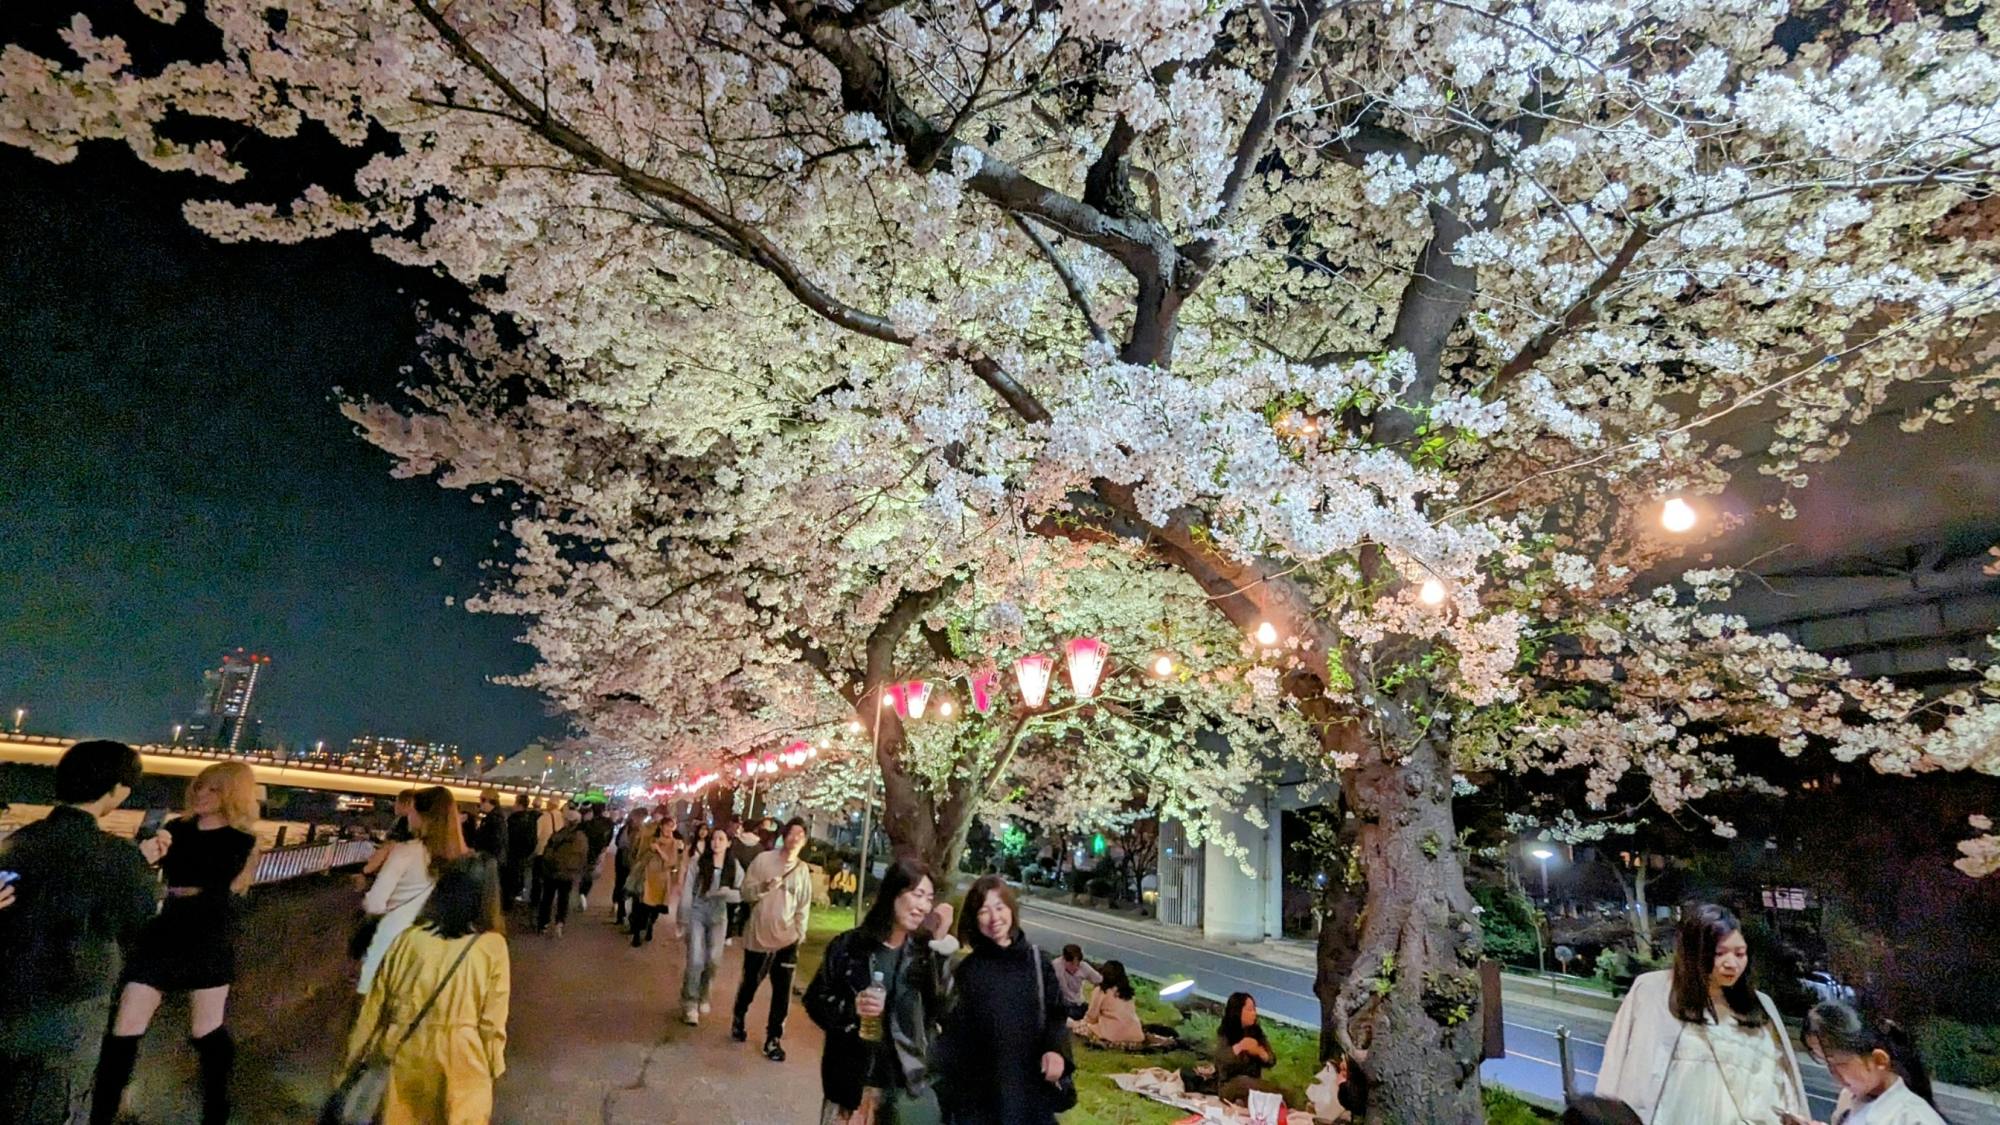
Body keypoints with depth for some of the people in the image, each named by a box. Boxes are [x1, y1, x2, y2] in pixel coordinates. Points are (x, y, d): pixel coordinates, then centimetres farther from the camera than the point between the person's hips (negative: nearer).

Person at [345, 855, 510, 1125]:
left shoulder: (410, 937, -7)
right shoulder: (492, 946, -15)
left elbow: (377, 1001, 3)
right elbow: (492, 1021, -9)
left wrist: (357, 1051, 17)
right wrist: (494, 1063, 6)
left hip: (408, 1049, 2)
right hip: (459, 1056, -2)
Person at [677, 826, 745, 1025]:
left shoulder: (734, 867, -3)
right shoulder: (697, 862, -8)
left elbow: (741, 894, -2)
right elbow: (686, 891, -6)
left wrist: (726, 892, -22)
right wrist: (683, 920, -6)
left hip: (718, 916, 2)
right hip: (697, 913, -2)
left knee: (713, 960, 4)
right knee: (696, 960, -8)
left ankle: (703, 997, 29)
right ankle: (689, 1004, 8)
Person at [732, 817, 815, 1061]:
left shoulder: (803, 870, 2)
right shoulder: (763, 859, -7)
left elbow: (804, 906, 7)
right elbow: (745, 892, -6)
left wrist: (799, 935, 1)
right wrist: (764, 887, -25)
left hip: (786, 939, 1)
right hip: (758, 935, -1)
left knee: (782, 992, -1)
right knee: (749, 984, 17)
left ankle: (773, 1039, 12)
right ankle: (738, 1020, 44)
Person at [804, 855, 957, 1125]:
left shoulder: (925, 953, -2)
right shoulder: (849, 946, -7)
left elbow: (943, 1008, -14)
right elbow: (815, 1000, 0)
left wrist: (941, 943, -19)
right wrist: (851, 1008, -18)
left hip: (904, 1080, 1)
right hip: (851, 1077, -1)